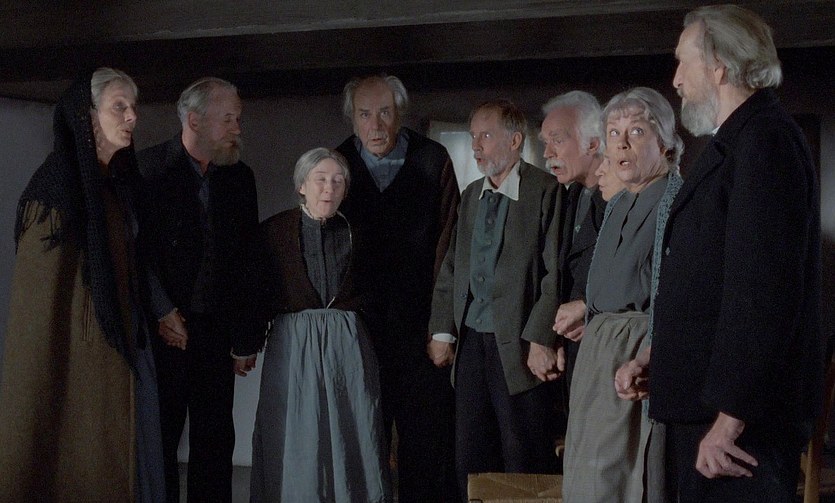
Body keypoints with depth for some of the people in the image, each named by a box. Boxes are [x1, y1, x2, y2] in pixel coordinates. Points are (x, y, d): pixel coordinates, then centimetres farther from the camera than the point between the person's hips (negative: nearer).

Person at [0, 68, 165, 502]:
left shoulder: (119, 184, 12)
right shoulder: (58, 185, -11)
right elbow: (40, 292, -13)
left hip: (120, 348, 8)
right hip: (76, 349, -7)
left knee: (118, 458, 8)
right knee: (76, 460, -2)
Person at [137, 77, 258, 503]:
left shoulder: (240, 176, 9)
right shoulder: (149, 168, -5)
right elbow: (137, 249, -8)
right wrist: (162, 313, -10)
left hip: (217, 328, 4)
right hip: (165, 326, -4)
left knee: (216, 438, 6)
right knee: (160, 437, 1)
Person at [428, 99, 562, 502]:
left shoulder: (546, 190, -6)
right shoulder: (472, 195, 15)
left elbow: (557, 271, -12)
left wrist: (541, 340, -17)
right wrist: (442, 332, 8)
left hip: (519, 347, -7)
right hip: (471, 341, 7)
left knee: (526, 466, 0)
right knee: (471, 460, 11)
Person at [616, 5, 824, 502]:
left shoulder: (765, 139, -15)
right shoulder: (736, 141, 17)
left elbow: (767, 291, -23)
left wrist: (730, 420, -23)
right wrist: (655, 357, 12)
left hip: (743, 416, -10)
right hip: (704, 404, 10)